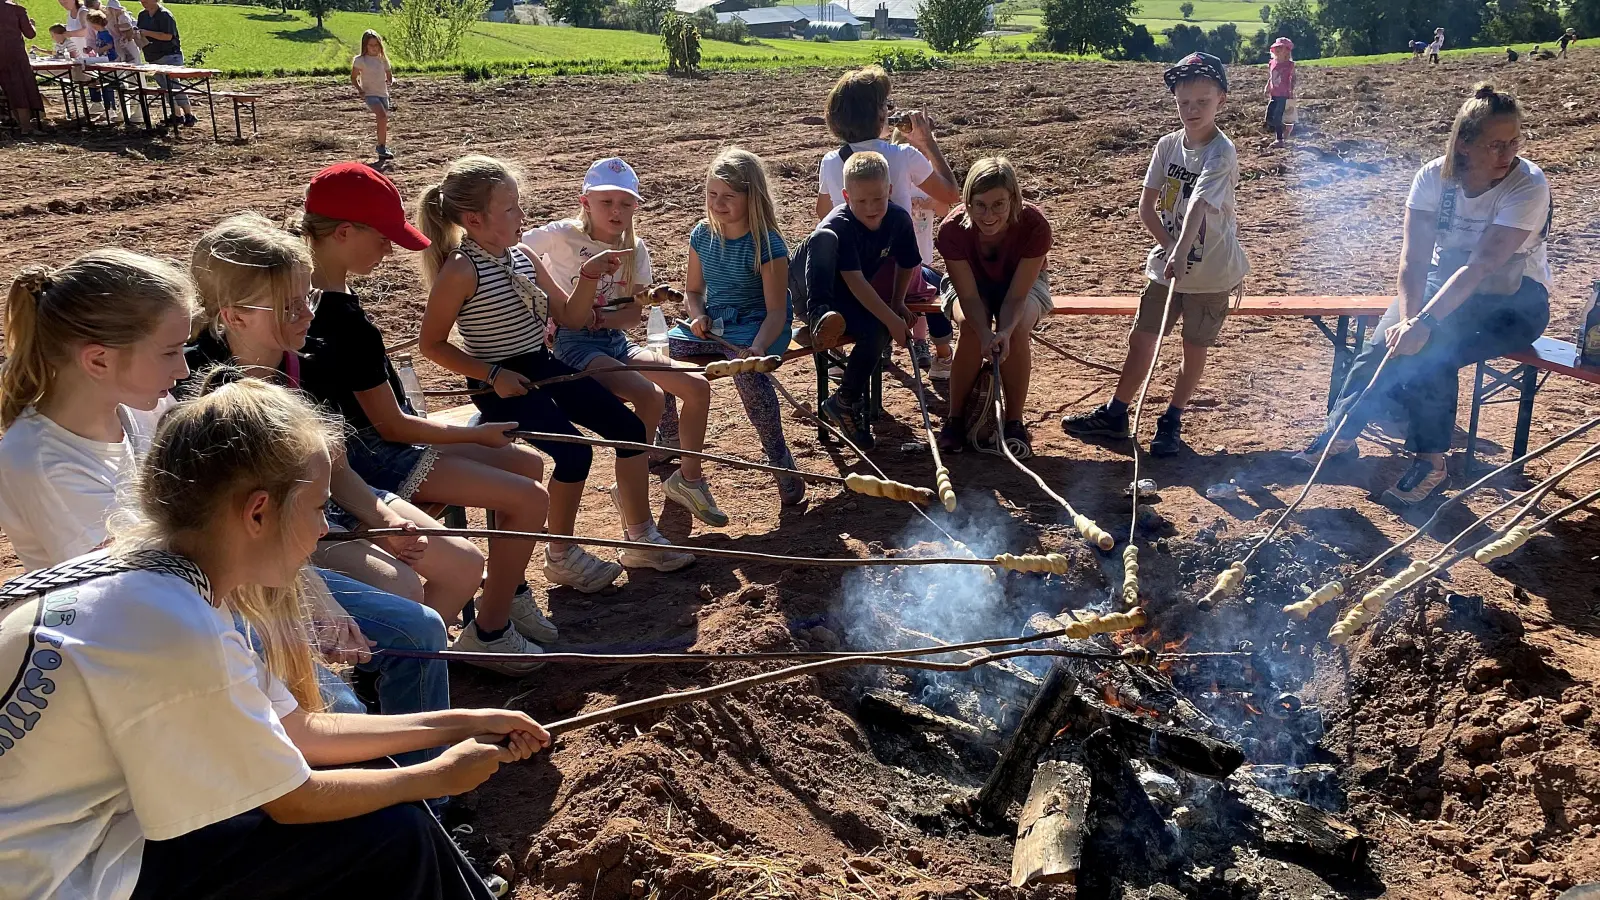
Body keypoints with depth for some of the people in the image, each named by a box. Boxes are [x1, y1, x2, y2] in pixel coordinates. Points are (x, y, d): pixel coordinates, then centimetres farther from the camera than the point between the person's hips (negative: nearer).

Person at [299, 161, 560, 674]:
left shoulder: (312, 299, 4)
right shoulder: (347, 323, -26)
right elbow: (391, 424, -20)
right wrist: (476, 435, -9)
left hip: (372, 442, 11)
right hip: (370, 460, -11)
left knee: (528, 462, 13)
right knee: (530, 498, -16)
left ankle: (508, 593, 26)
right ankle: (488, 632, -1)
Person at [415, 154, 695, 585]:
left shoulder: (523, 254, 6)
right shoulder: (460, 270, -15)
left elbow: (571, 318, 11)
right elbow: (431, 345, -10)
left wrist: (589, 276, -6)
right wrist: (492, 374, -17)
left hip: (543, 367, 8)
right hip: (501, 383, -8)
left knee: (630, 427, -2)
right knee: (575, 452, -24)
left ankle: (641, 540, 10)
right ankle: (561, 555, 1)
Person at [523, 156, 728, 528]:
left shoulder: (634, 249, 6)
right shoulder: (562, 235, -10)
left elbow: (634, 312, 4)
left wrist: (600, 318, -17)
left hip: (614, 341, 6)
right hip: (573, 344, -6)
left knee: (697, 385, -7)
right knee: (650, 395, -29)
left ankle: (689, 478, 13)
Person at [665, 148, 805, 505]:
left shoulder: (767, 245, -14)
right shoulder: (702, 235, 4)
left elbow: (776, 310, -16)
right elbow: (693, 290, 15)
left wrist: (758, 348, -35)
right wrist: (697, 315, -9)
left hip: (758, 325, -6)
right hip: (712, 324, 6)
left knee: (747, 369, -39)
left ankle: (779, 459, -25)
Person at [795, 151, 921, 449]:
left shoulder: (899, 219, -11)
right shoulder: (837, 226, -27)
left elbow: (907, 265, 8)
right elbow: (855, 282, -33)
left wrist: (898, 303, 0)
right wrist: (892, 319, -36)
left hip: (851, 300, 5)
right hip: (810, 287, -5)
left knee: (878, 331, -28)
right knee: (823, 238, -35)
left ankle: (846, 402, -10)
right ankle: (820, 317, -38)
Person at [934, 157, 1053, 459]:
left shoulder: (1034, 225, -32)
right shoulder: (953, 229, -30)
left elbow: (1016, 296, -30)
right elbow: (969, 296, -29)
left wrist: (1004, 333, -48)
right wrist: (986, 334, -47)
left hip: (1022, 283, 0)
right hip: (971, 283, 0)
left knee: (1017, 329, -31)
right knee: (971, 326, -31)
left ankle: (1014, 423, -16)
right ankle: (955, 418, -16)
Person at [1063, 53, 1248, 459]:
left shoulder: (1221, 153, -18)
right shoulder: (1168, 145, 0)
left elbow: (1198, 205, -34)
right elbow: (1146, 205, -1)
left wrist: (1181, 254, -46)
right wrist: (1171, 248, -12)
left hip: (1212, 271, -5)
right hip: (1167, 262, 5)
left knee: (1195, 347, 8)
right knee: (1141, 338, 9)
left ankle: (1171, 422, 22)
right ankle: (1115, 414, 21)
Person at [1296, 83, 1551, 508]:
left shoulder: (1528, 185, -23)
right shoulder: (1435, 177, -12)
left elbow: (1480, 266, -32)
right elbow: (1414, 258, -16)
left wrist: (1424, 322, -41)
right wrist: (1407, 317, -32)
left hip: (1513, 302, -4)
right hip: (1444, 286, 4)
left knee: (1430, 353, -28)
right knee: (1386, 344, -20)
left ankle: (1431, 461, -13)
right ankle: (1338, 436, -6)